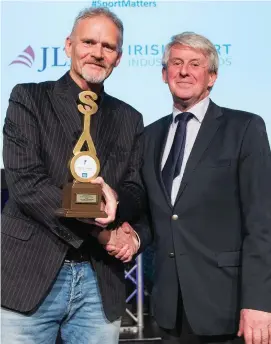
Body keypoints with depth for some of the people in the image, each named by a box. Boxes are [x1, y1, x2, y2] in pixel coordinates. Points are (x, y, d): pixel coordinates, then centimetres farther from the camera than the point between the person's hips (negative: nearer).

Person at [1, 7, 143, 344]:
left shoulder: (129, 119, 13)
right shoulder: (28, 98, 1)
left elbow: (135, 194, 8)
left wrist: (112, 200, -16)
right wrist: (98, 231, -12)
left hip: (100, 283, 3)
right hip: (30, 274, -3)